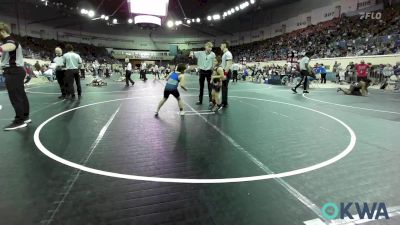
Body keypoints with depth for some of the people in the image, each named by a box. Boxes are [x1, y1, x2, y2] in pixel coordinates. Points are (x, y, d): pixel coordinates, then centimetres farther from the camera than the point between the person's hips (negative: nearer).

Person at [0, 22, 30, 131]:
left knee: (15, 97, -13)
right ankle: (25, 117, 20)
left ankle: (19, 121, -13)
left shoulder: (10, 40, -13)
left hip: (13, 71, -11)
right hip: (17, 70, 11)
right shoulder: (10, 41, 22)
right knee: (21, 95, 13)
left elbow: (11, 46, -40)